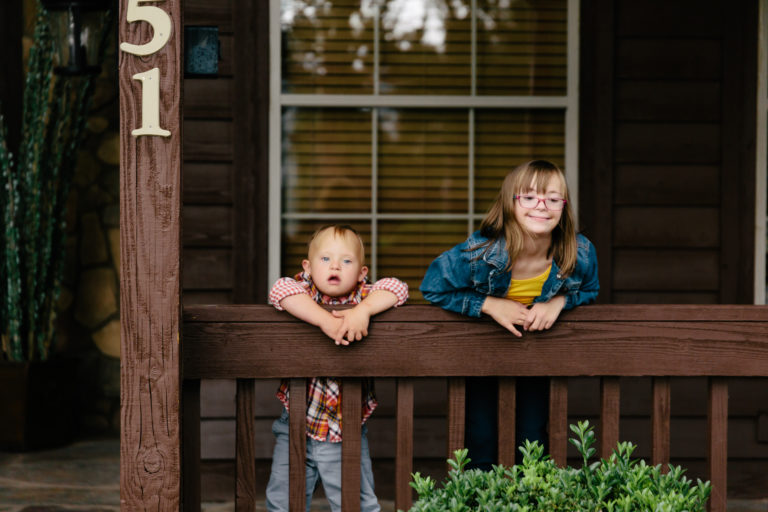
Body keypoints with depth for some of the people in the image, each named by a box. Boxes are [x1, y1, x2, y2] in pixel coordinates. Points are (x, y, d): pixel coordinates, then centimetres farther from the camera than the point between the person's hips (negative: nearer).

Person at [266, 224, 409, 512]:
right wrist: (325, 320, -38)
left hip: (345, 430, 0)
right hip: (296, 425, 0)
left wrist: (363, 310, -35)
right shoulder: (304, 290, -6)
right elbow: (280, 291, -28)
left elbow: (396, 289, -19)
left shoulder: (362, 295, -3)